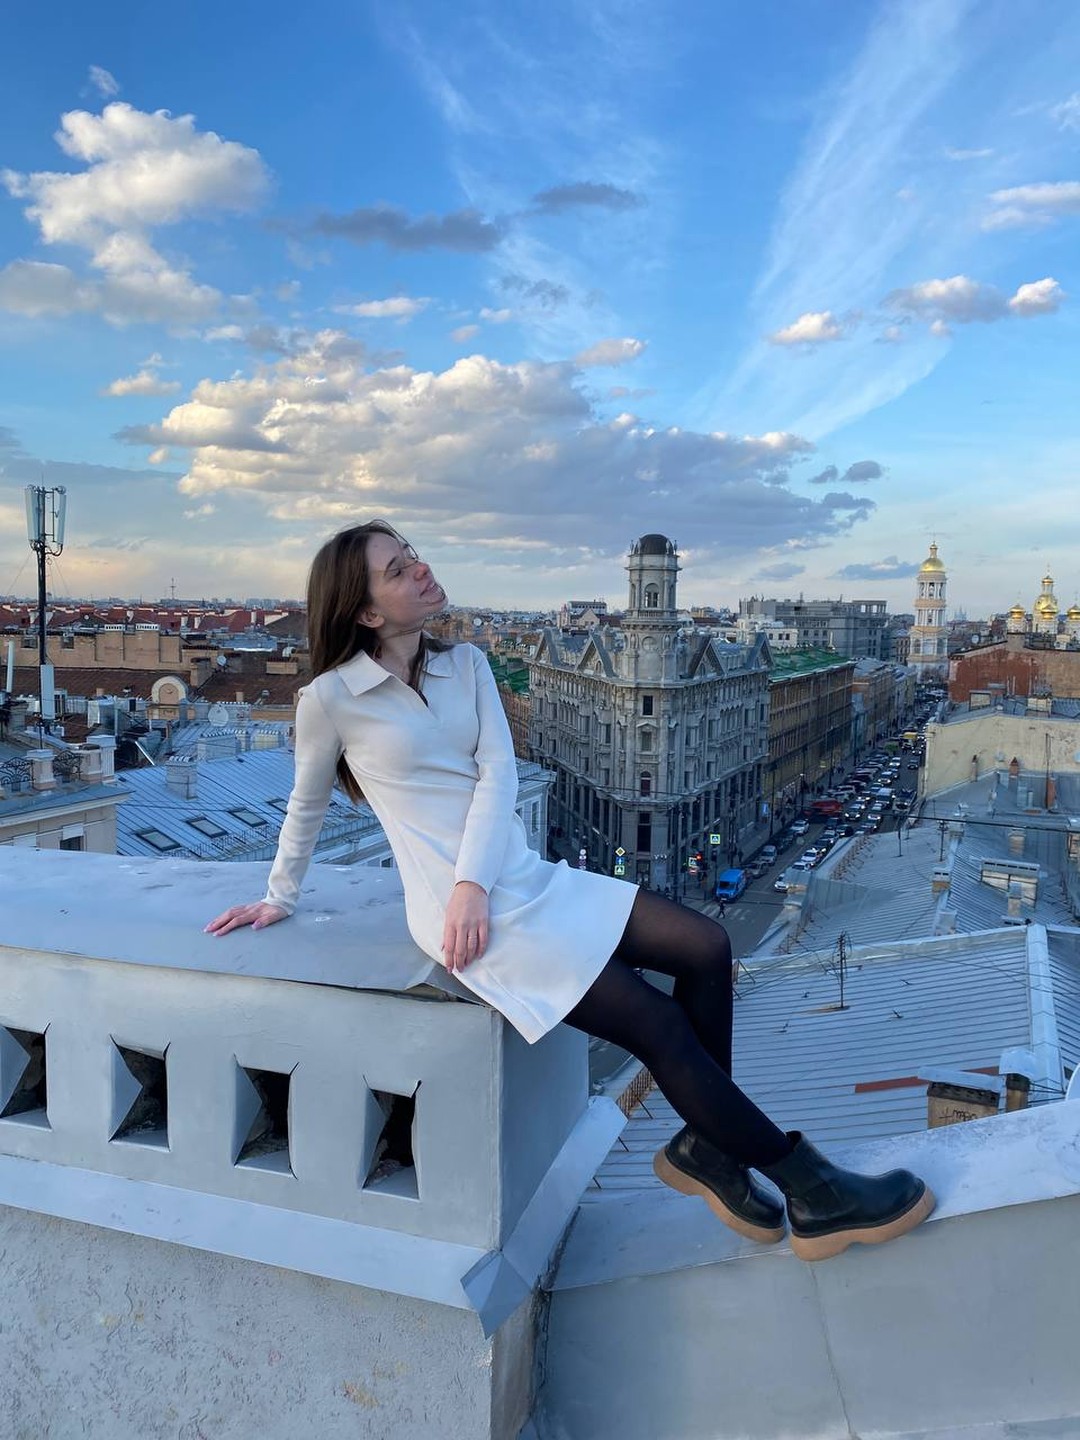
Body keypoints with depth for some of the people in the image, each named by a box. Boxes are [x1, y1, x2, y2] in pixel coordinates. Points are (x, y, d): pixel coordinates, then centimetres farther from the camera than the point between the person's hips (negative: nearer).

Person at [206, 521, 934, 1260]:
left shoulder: (466, 664, 10)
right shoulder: (330, 700, -5)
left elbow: (499, 773, -2)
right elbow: (306, 807, 11)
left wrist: (472, 880, -16)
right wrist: (280, 898, 22)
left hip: (528, 878, 6)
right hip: (460, 909, -6)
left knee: (707, 946, -6)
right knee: (659, 1022, -12)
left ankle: (706, 1146, 11)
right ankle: (814, 1192, 1)